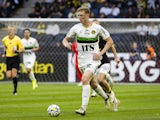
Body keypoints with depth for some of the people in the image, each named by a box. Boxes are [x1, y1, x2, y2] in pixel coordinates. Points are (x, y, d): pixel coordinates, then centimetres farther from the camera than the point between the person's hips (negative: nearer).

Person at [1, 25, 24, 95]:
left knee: (14, 75, -14)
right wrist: (4, 53, 11)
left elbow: (22, 49, -6)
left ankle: (15, 90, 1)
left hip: (15, 58, -4)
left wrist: (16, 51, -23)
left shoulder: (17, 39, -10)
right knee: (9, 76, -4)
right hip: (8, 58, 4)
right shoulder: (4, 39, 4)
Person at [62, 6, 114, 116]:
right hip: (82, 60, 4)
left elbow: (110, 41, 0)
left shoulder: (97, 28, -8)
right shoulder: (76, 28, -2)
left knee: (85, 79, -25)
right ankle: (106, 97, 45)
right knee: (93, 83, 15)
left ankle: (83, 108, -27)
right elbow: (65, 39, 9)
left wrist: (101, 53, -11)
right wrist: (66, 44, -16)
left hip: (93, 59, -4)